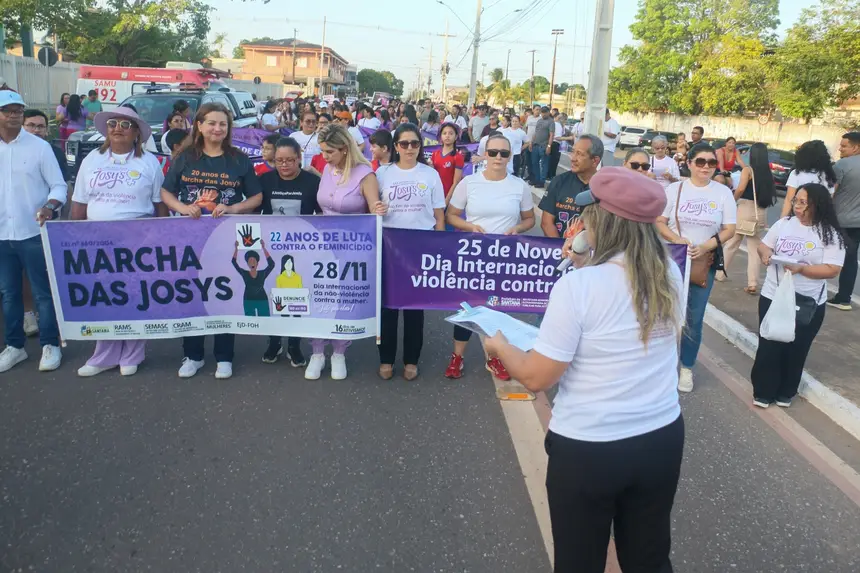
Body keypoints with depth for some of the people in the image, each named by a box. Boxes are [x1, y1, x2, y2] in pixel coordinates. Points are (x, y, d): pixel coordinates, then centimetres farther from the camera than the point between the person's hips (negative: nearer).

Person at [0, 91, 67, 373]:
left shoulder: (39, 146, -3)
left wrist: (49, 207, -21)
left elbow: (58, 185, -3)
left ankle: (50, 345, 15)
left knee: (43, 292, 3)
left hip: (34, 232, -3)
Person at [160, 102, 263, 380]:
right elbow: (166, 192, 8)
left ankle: (224, 357, 16)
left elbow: (257, 198, 2)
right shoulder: (185, 158, 5)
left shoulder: (239, 160, 2)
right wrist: (182, 207, -13)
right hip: (191, 235, 2)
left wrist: (233, 208, -15)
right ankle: (192, 355, 21)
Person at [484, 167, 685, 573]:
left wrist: (499, 346, 1)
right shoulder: (669, 274, -5)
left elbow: (536, 378, -17)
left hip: (586, 449, -5)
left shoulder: (577, 286, -22)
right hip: (662, 438, 5)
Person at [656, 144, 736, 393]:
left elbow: (729, 229, -2)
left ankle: (687, 368, 19)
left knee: (694, 318, 5)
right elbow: (659, 222, -3)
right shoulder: (675, 189, -1)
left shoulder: (723, 192, -1)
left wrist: (706, 246, -18)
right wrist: (677, 240, -20)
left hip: (705, 262, 0)